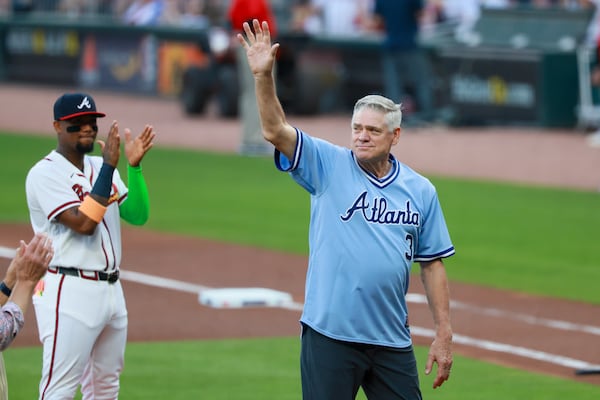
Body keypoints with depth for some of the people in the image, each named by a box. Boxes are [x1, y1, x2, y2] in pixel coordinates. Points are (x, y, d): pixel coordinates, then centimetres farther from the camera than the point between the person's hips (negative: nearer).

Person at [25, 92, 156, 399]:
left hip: (111, 290, 8)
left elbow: (137, 215, 5)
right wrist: (109, 166, -19)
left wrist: (134, 166, -8)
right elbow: (83, 223, -20)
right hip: (69, 293, -8)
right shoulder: (45, 173, -9)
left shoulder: (102, 168, 15)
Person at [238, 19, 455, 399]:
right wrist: (264, 75, -26)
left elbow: (432, 264, 9)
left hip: (391, 340, 2)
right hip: (330, 335, -2)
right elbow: (276, 130, -12)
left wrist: (444, 335, 5)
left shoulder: (420, 190, 7)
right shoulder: (329, 165, 1)